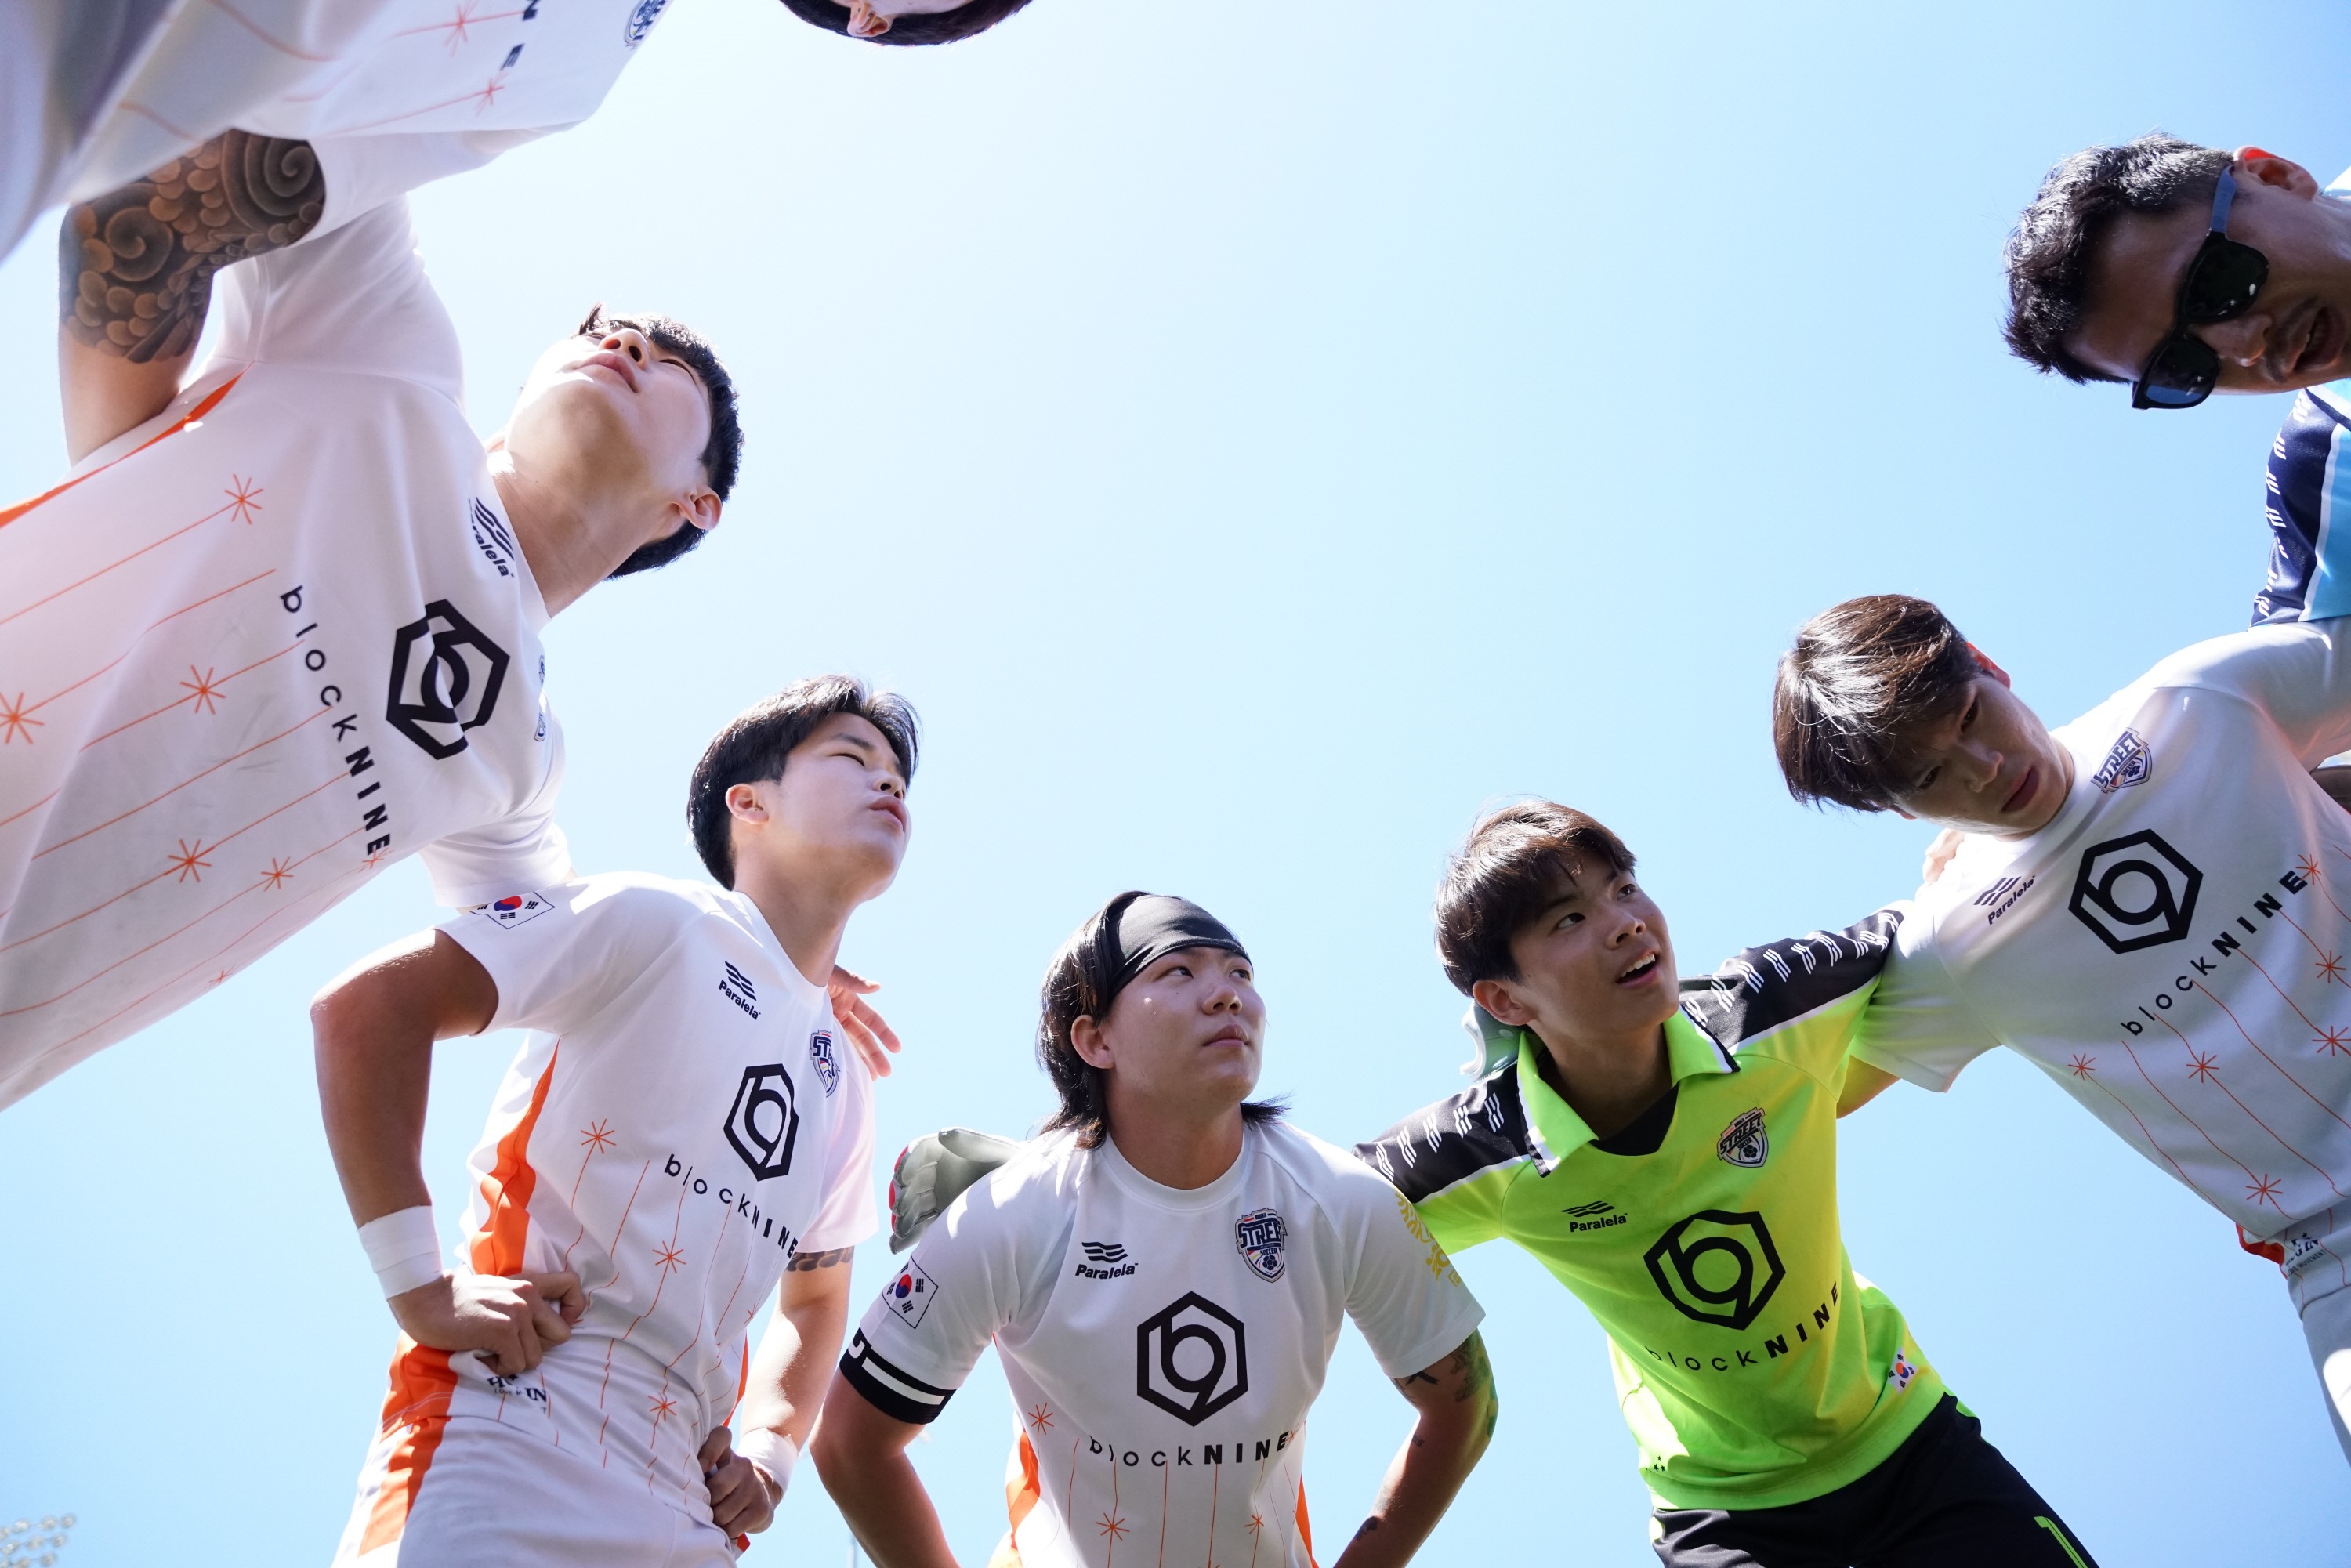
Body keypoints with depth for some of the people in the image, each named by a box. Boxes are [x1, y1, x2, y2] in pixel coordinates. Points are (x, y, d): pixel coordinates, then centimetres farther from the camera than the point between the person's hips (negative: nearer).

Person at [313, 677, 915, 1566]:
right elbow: (366, 1005, -12)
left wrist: (769, 1447, 11)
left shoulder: (845, 1083, 17)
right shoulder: (656, 920, -4)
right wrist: (422, 1288, -17)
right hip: (506, 1468, -7)